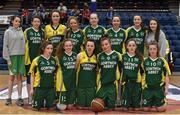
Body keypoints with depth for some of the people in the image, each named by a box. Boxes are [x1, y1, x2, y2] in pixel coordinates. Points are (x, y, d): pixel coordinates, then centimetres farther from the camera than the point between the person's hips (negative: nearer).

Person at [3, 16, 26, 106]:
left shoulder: (21, 31, 10)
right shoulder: (8, 32, 0)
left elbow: (24, 44, 10)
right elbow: (5, 46, -2)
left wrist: (25, 55, 3)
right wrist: (8, 59, -8)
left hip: (21, 56, 3)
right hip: (12, 56, -3)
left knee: (19, 77, 4)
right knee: (12, 77, 1)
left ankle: (19, 98, 9)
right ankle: (9, 98, 10)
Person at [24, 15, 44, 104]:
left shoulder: (43, 32, 9)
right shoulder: (27, 31, 1)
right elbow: (24, 44, 1)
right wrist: (24, 55, -5)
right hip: (30, 57, -2)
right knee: (29, 77, 4)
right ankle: (30, 97, 11)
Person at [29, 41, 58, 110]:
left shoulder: (54, 60, 5)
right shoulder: (37, 60, -6)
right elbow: (32, 75, 0)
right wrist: (32, 88, -2)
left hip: (51, 88, 3)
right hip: (39, 87, -3)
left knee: (50, 107, 4)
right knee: (37, 107, 4)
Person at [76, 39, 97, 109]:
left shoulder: (96, 57, 2)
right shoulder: (80, 55, -2)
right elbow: (75, 68, 6)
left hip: (91, 83, 1)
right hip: (81, 82, -1)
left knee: (90, 106, 2)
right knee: (80, 106, 1)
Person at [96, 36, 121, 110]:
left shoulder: (117, 55, 1)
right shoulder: (100, 56, 7)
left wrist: (118, 78, 3)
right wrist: (97, 81, 12)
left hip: (113, 83, -1)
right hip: (102, 84, 1)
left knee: (111, 106, 3)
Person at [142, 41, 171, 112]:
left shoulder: (162, 61, 0)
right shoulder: (144, 61, 3)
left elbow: (166, 76, 3)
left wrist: (166, 88, -2)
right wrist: (142, 86, 4)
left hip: (159, 88, -1)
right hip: (148, 88, 1)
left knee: (160, 109, -5)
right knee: (146, 108, 0)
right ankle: (151, 104, 32)